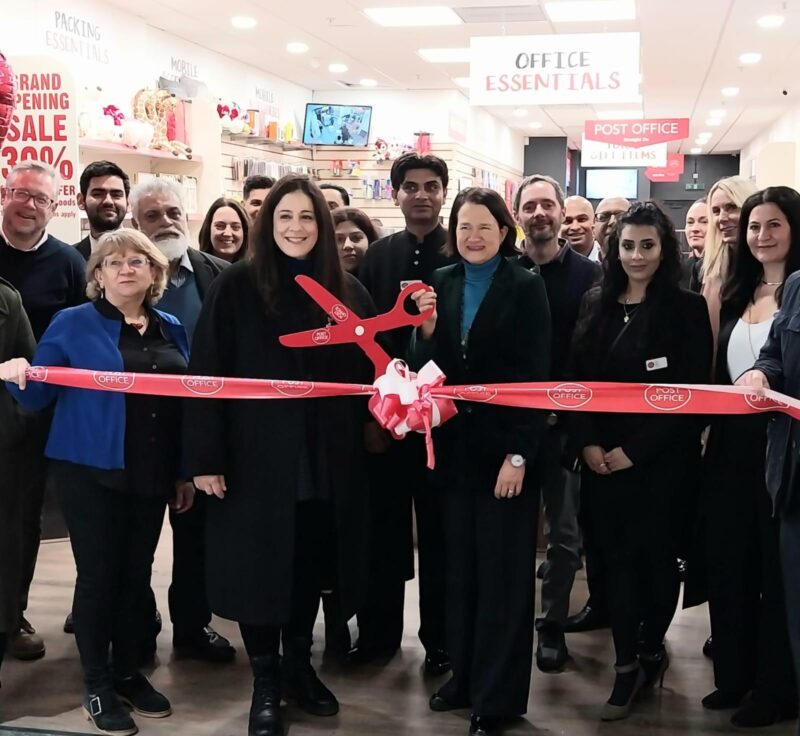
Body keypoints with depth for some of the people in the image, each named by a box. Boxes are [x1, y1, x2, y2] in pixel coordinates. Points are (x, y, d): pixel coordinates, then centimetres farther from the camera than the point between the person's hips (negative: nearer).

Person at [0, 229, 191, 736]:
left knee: (137, 574, 10)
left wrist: (185, 471, 10)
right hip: (92, 472, -4)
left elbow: (186, 402, 12)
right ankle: (98, 687, 12)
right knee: (98, 574, 0)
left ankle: (129, 673, 24)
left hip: (152, 474, 4)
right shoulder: (73, 324, -2)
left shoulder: (172, 329, 9)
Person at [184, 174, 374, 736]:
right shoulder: (237, 286, -5)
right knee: (263, 565, 5)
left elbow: (368, 372, 7)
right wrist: (205, 456, -12)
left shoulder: (347, 291, 6)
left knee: (311, 563, 13)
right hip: (258, 457, -3)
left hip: (326, 460, 3)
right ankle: (265, 683, 21)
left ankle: (300, 667, 32)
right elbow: (207, 373, -8)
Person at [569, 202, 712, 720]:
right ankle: (628, 666, 12)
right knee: (618, 557, 5)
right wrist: (588, 442, -7)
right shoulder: (596, 305, 7)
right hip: (602, 458, 3)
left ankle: (651, 649, 28)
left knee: (656, 555, 7)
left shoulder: (687, 308, -5)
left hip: (662, 459, -3)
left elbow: (691, 394, -10)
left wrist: (635, 449, -13)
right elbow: (577, 380, 7)